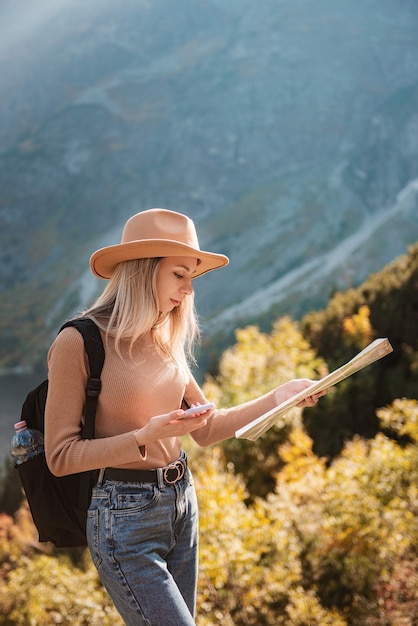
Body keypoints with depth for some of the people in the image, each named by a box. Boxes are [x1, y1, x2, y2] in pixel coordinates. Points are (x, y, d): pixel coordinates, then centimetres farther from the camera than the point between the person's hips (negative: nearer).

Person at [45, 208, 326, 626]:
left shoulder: (166, 342, 7)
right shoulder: (78, 343, -15)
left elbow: (207, 430, 11)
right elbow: (60, 456, -14)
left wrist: (278, 398, 1)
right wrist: (146, 436, -23)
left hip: (182, 504, 7)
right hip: (124, 514, -7)